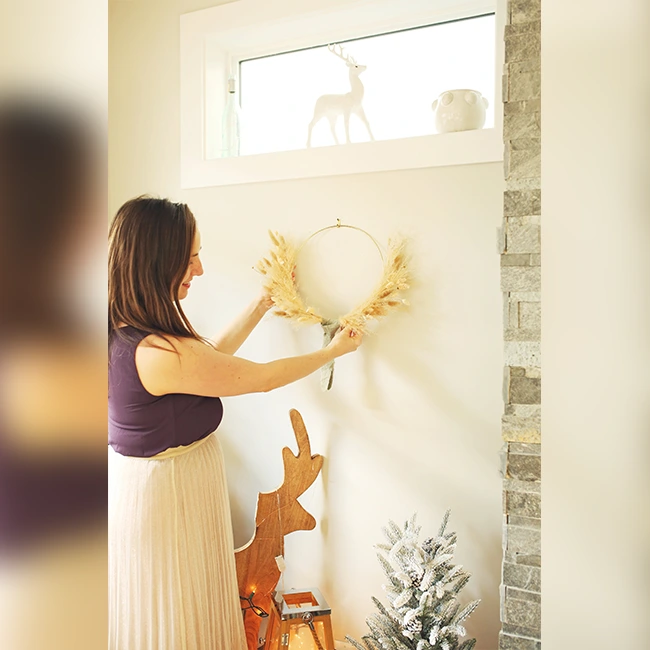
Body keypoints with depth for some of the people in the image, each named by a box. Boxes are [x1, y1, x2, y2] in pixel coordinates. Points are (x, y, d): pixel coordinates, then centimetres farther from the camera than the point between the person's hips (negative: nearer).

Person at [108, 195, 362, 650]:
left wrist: (258, 309, 14)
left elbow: (206, 358, 9)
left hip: (136, 475, 9)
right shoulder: (159, 353, -32)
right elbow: (263, 379, -20)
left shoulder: (123, 332, -4)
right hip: (168, 494, -9)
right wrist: (335, 350, -5)